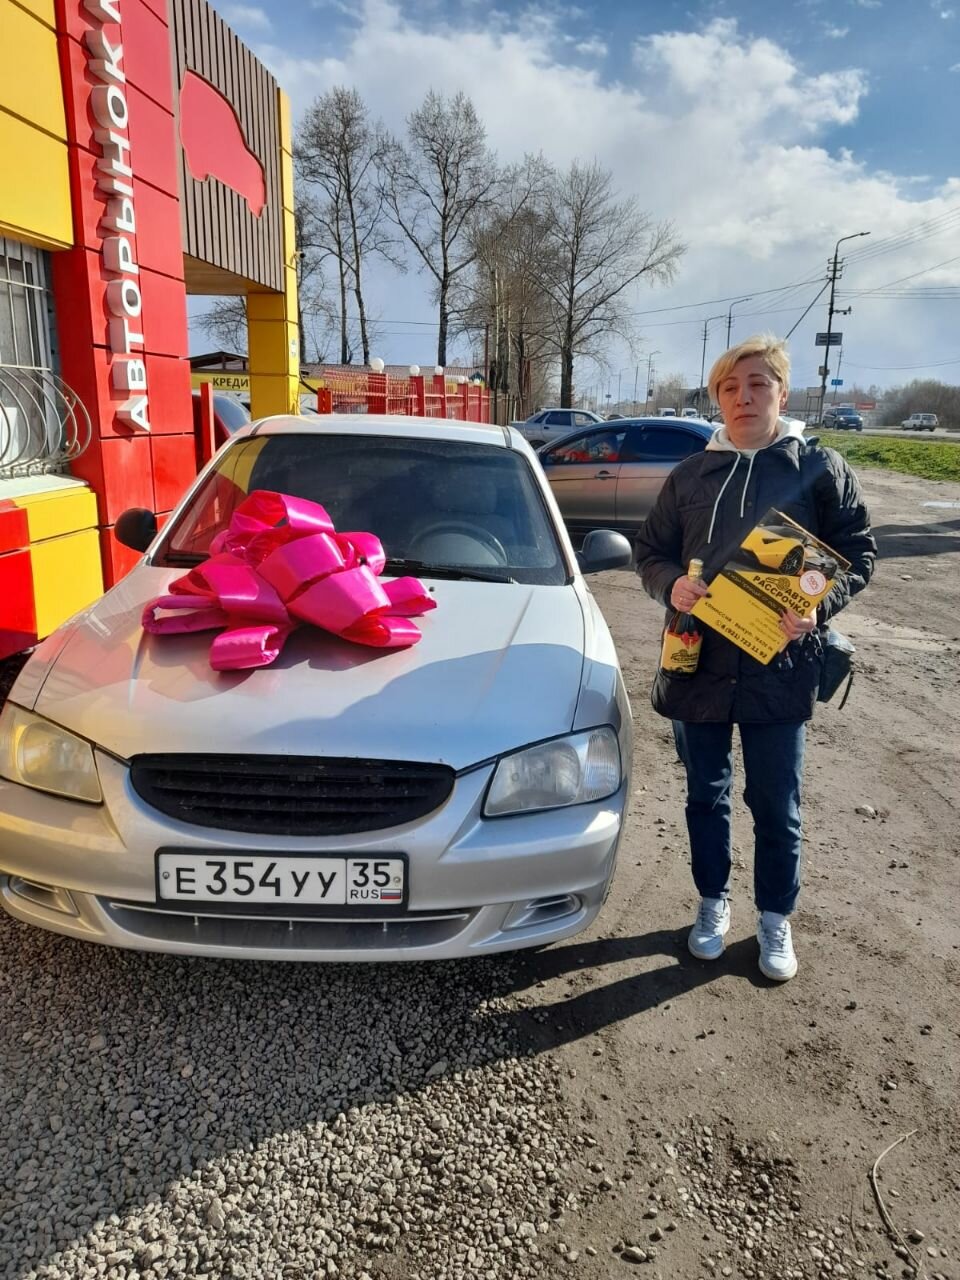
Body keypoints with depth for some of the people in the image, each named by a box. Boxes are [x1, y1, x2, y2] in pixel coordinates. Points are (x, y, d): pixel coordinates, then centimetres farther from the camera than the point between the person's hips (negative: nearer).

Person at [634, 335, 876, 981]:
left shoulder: (820, 468, 0)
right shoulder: (691, 474, 7)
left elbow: (859, 554, 1)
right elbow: (651, 550, 12)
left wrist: (819, 605, -18)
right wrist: (671, 584, -11)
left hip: (780, 668, -2)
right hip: (698, 662, 3)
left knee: (776, 805, 9)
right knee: (706, 796, 16)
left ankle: (776, 918, 31)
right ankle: (714, 903, 36)